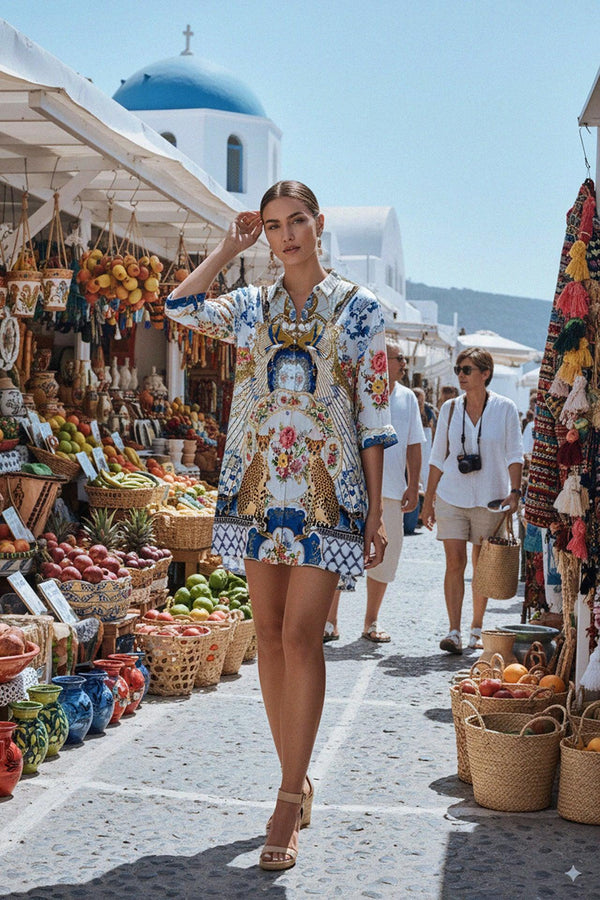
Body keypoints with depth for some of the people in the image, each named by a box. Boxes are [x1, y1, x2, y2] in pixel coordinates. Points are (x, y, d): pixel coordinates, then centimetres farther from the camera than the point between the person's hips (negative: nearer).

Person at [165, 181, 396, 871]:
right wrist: (231, 245, 2)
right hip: (257, 486, 4)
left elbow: (374, 416, 1)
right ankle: (297, 783, 19)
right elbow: (179, 306, -8)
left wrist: (375, 513, -4)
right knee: (269, 633, 5)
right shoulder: (249, 307, 11)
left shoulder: (358, 308, 3)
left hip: (328, 489, -3)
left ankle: (288, 802, -2)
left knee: (300, 635, -10)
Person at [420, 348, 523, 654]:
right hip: (451, 497, 1)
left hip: (489, 499, -1)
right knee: (454, 562, -7)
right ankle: (453, 631, -8)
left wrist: (514, 491, -12)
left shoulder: (505, 408, 0)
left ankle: (476, 629, 20)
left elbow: (514, 454, 1)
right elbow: (438, 456, 10)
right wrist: (428, 499, 8)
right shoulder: (449, 408, 6)